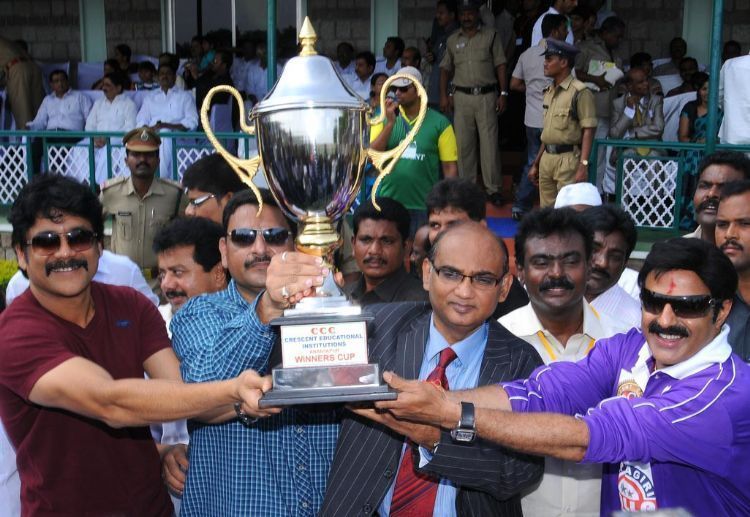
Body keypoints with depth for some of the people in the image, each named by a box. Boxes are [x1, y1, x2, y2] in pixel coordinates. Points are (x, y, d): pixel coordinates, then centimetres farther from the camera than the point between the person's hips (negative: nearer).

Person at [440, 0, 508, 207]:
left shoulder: (490, 35, 3)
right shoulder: (452, 40, 11)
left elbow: (500, 65, 1)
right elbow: (445, 69, 14)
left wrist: (503, 93, -5)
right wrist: (443, 95, 3)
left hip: (487, 96, -2)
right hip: (462, 96, 3)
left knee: (489, 143, -4)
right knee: (463, 143, 4)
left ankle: (493, 188, 2)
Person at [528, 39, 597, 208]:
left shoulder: (579, 92, -10)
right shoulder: (549, 91, 15)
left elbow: (588, 131, -14)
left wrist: (583, 165, -22)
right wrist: (536, 163, 20)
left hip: (568, 159, -8)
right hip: (546, 158, 8)